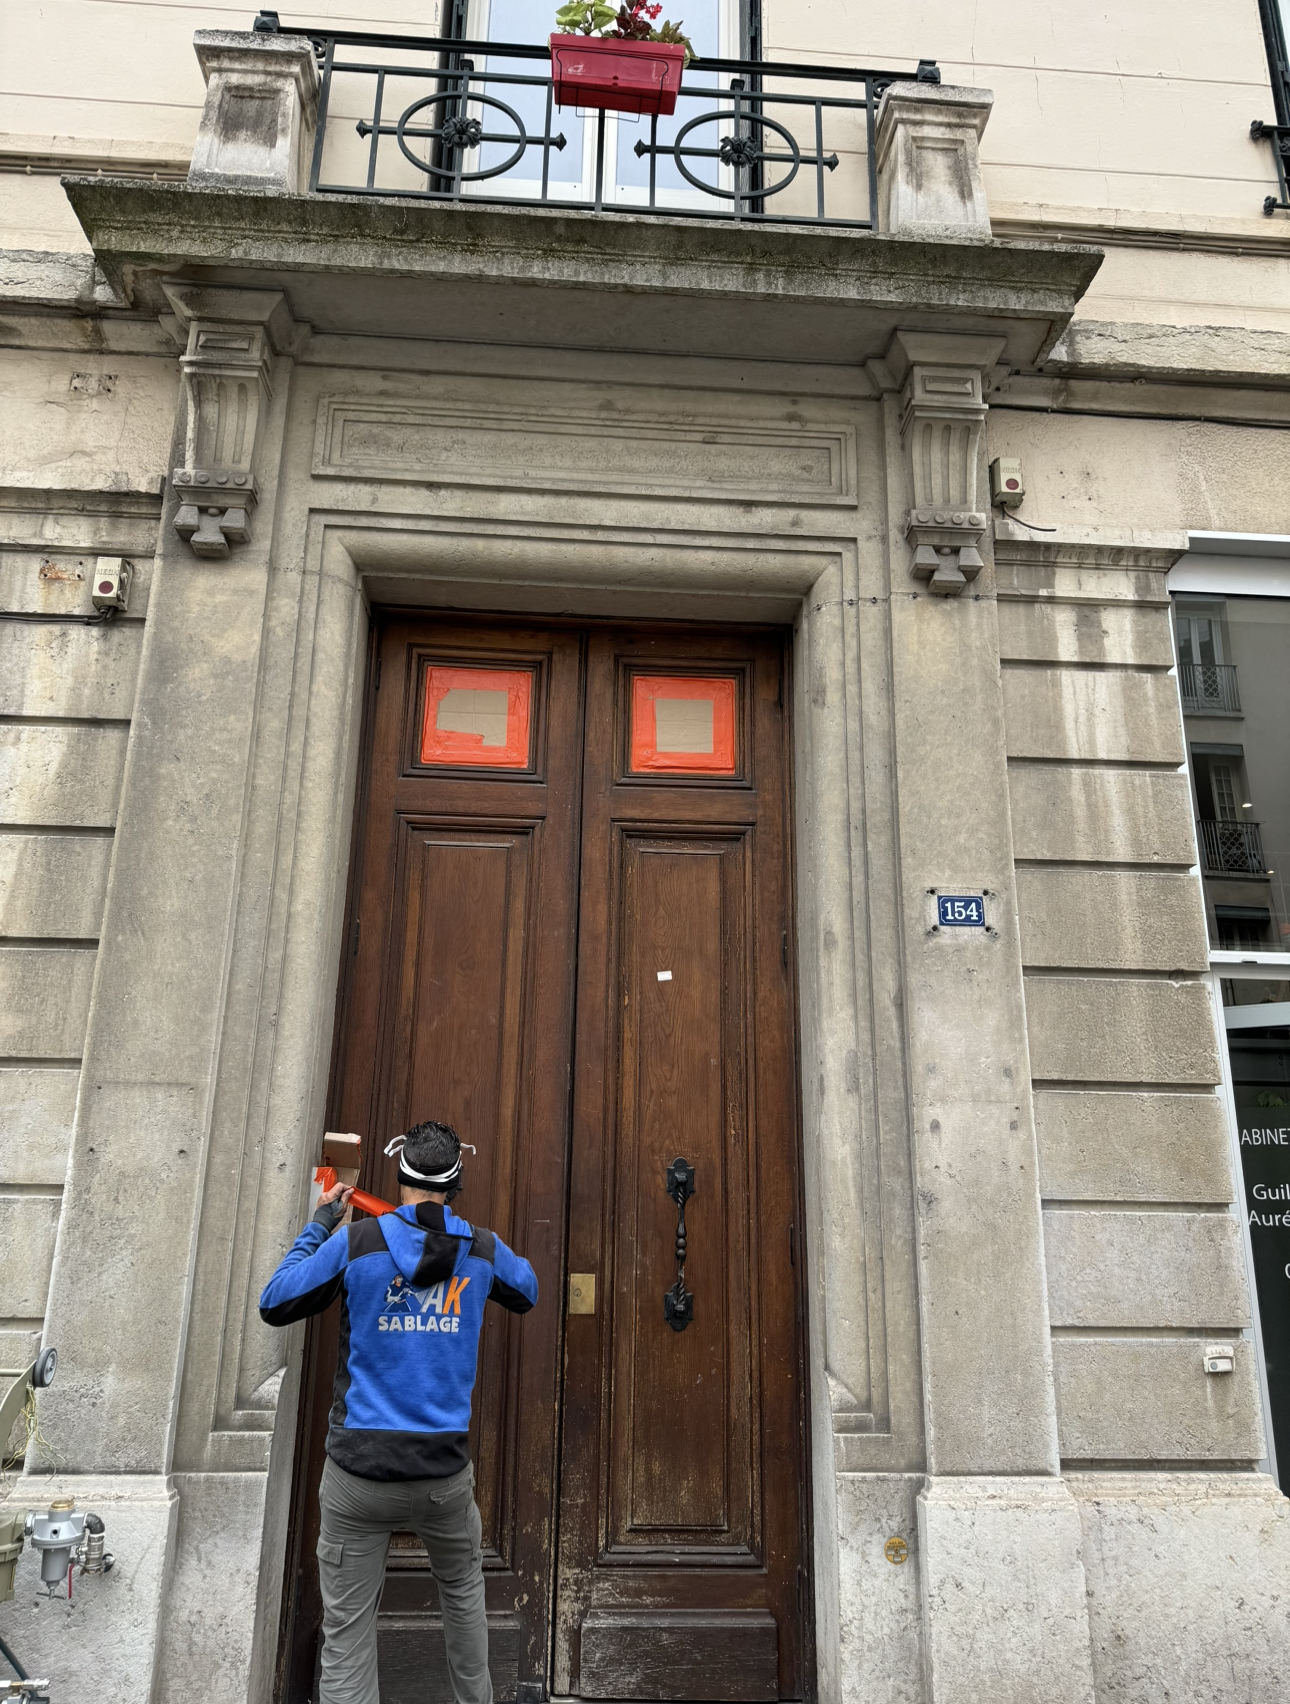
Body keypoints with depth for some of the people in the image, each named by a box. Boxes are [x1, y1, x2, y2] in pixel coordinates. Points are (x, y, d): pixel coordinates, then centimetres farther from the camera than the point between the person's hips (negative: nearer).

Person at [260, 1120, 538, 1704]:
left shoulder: (356, 1241, -8)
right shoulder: (482, 1249, -1)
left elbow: (274, 1304, 3)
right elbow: (526, 1293, 21)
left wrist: (320, 1223, 11)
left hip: (358, 1474, -2)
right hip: (444, 1471, 3)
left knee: (347, 1631, 8)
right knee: (462, 1590, 28)